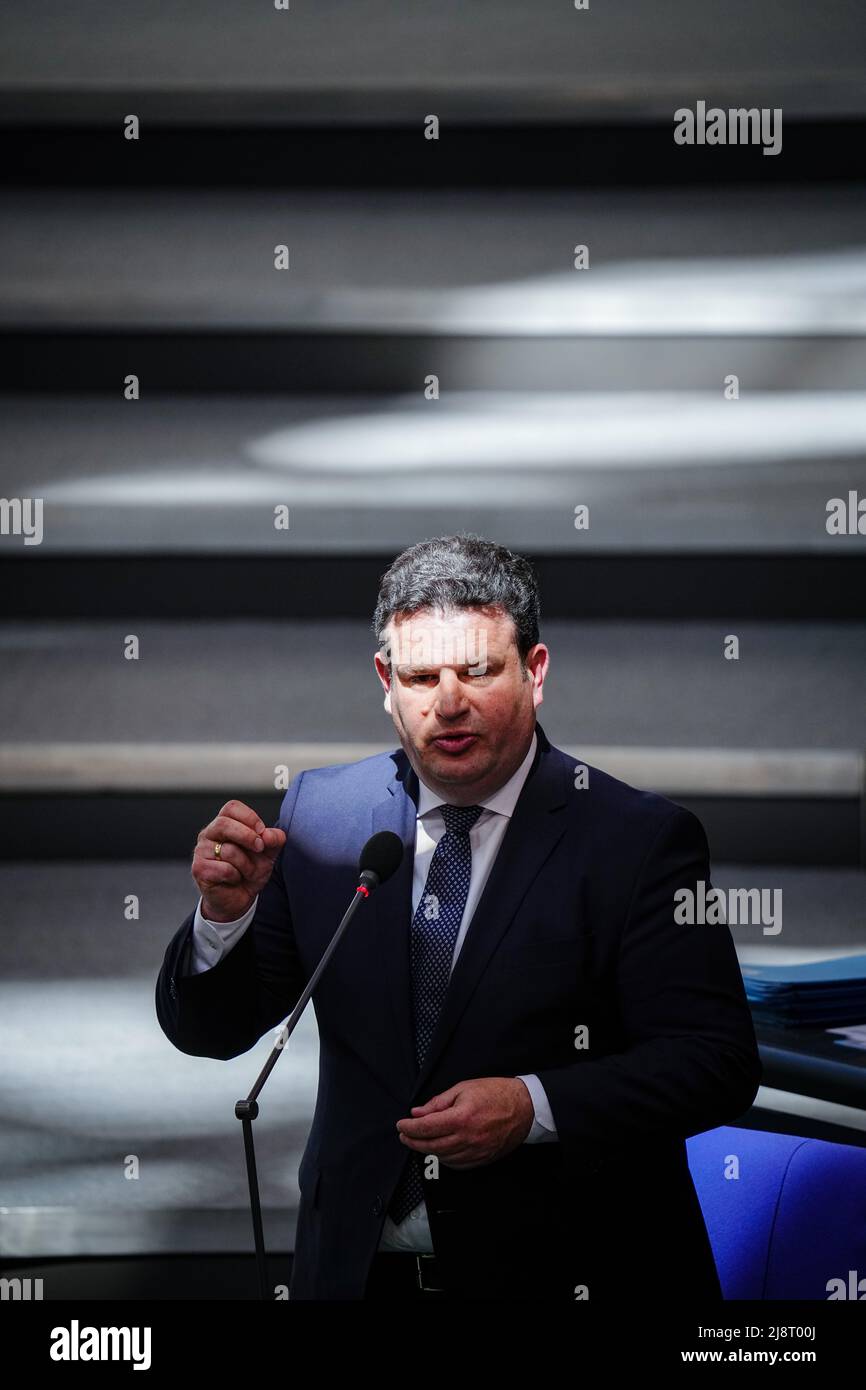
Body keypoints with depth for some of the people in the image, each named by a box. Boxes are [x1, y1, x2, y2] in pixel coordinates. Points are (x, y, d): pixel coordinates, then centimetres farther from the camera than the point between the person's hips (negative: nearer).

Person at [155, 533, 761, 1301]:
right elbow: (206, 1032, 2)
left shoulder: (638, 837, -9)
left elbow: (719, 1062, -14)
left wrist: (535, 1108, -26)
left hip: (564, 1273, -3)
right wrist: (225, 913, -17)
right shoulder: (320, 813, 1)